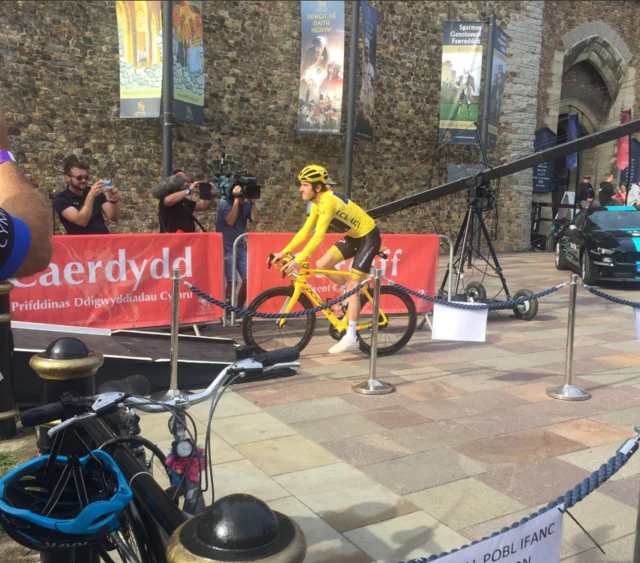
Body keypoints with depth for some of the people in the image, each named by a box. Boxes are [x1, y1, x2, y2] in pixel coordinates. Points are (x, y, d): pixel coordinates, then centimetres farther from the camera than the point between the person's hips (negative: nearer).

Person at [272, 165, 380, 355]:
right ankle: (356, 296, 16)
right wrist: (283, 252, -3)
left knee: (352, 285, -11)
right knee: (322, 265, -2)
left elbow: (319, 235, -37)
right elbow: (305, 231, 3)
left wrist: (298, 260, -42)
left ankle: (351, 337, -7)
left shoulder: (328, 201, -28)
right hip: (354, 236, 8)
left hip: (368, 237, -8)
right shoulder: (317, 203, 0)